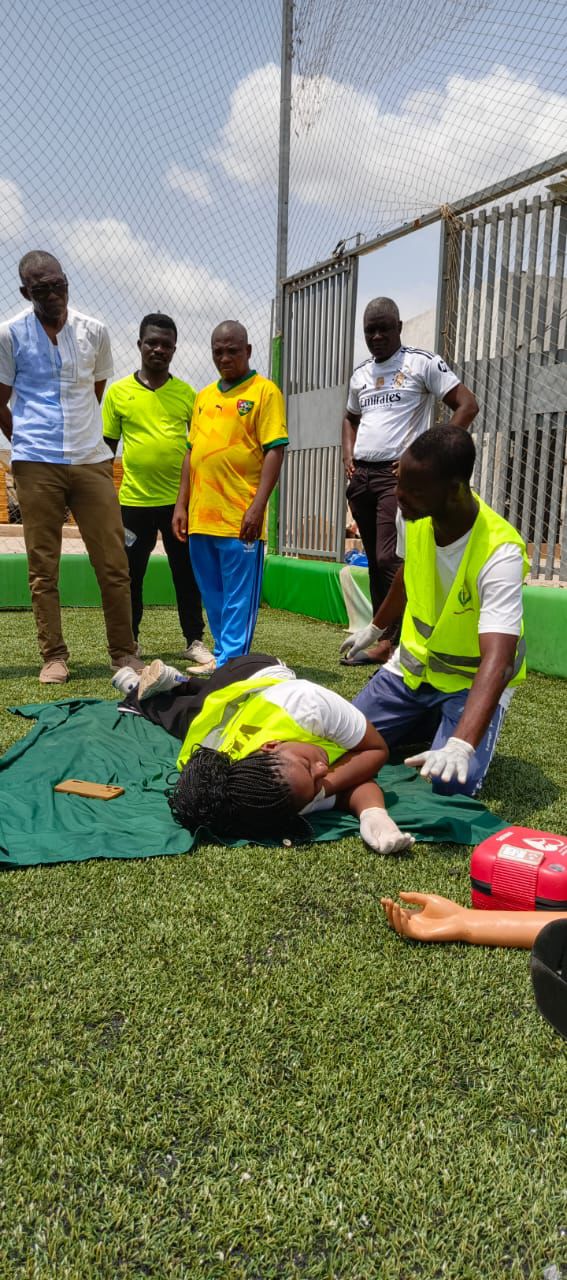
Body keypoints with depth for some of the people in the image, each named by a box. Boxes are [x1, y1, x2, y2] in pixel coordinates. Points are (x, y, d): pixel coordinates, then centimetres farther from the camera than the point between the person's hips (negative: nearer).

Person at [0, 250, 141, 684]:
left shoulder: (94, 331, 8)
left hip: (92, 461, 2)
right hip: (36, 467, -1)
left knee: (114, 565, 0)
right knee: (43, 568, 2)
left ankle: (124, 652, 11)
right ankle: (54, 657, 11)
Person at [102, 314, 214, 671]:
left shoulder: (187, 394, 5)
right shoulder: (118, 392, 2)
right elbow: (107, 447, 6)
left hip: (179, 500, 1)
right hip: (134, 501, 0)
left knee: (187, 574, 7)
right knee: (130, 576, 7)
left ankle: (195, 641, 18)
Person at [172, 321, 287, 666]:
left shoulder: (264, 391, -1)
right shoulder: (204, 396, 18)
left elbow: (274, 450, -9)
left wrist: (257, 506, -17)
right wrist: (181, 504, 14)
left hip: (240, 519, -7)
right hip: (201, 517, 7)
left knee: (238, 599, -3)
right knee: (213, 597, 13)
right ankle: (225, 656, 24)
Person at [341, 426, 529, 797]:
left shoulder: (500, 554, -32)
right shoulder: (412, 517, -13)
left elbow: (497, 660, -41)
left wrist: (461, 745, -55)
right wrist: (375, 628, 27)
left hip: (471, 680, -5)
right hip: (412, 664, 6)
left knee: (452, 783, -25)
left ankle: (462, 734, 10)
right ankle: (432, 725, 22)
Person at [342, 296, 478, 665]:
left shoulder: (423, 362, -2)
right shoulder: (361, 374, 17)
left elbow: (467, 405, -7)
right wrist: (349, 456, 14)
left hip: (399, 474, -7)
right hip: (361, 476, 7)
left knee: (390, 559, -16)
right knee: (375, 561, 9)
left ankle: (397, 642, -11)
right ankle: (382, 638, 16)